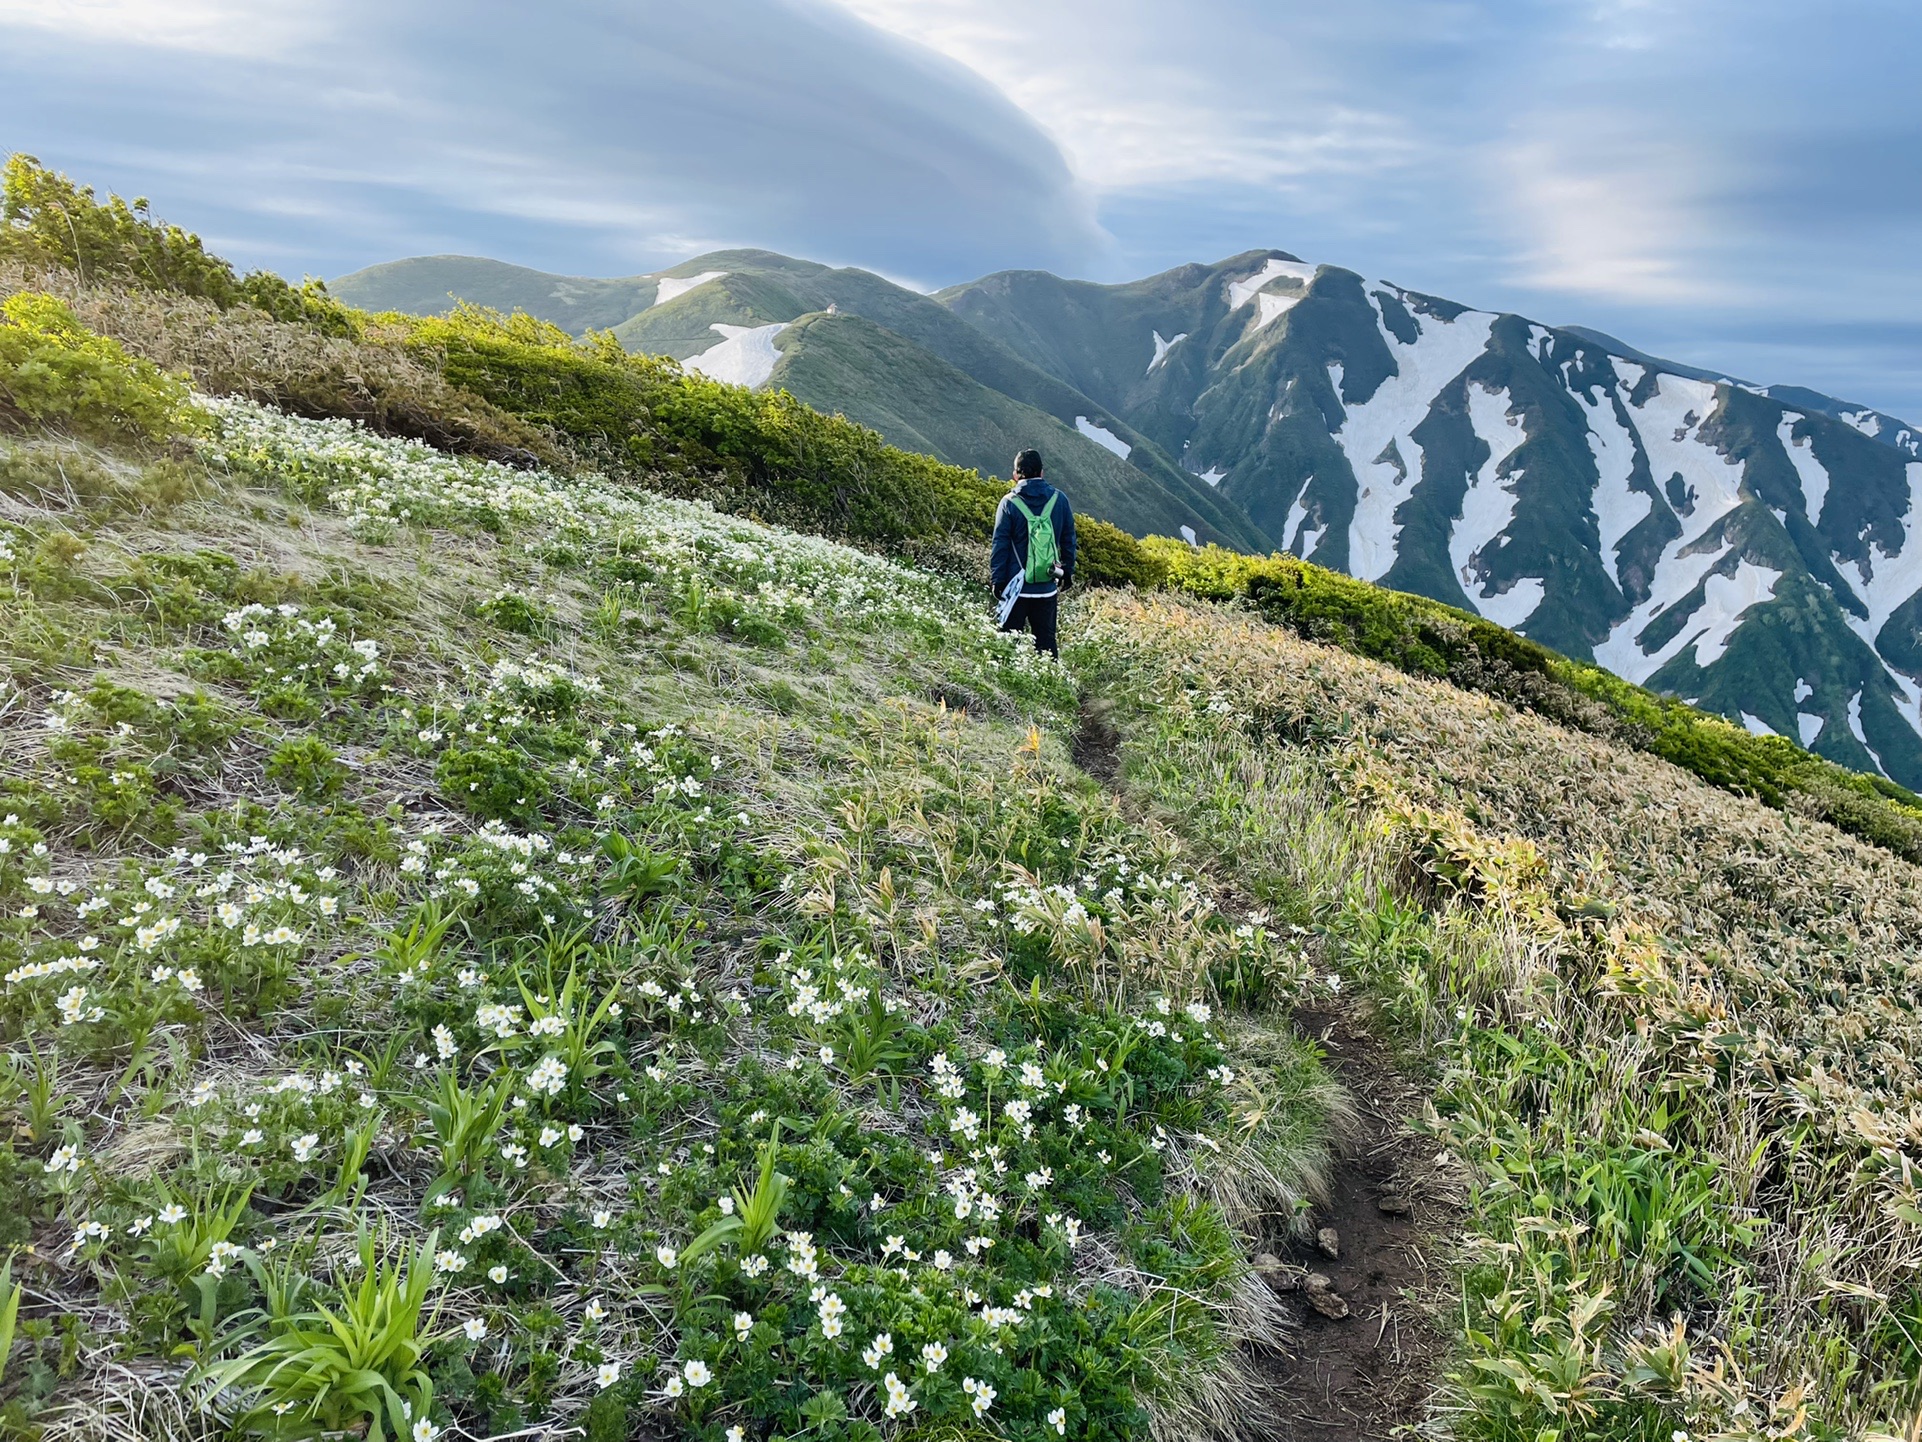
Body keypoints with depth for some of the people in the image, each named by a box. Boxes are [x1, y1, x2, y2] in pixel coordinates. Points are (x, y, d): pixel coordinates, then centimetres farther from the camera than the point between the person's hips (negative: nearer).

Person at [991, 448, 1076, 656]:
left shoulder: (1009, 503, -7)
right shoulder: (1059, 499, 2)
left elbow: (1000, 545, -6)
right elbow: (1069, 540, 10)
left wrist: (998, 579, 0)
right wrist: (1068, 572, 20)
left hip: (1017, 586, -3)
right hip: (1048, 589, 3)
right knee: (1046, 640, 10)